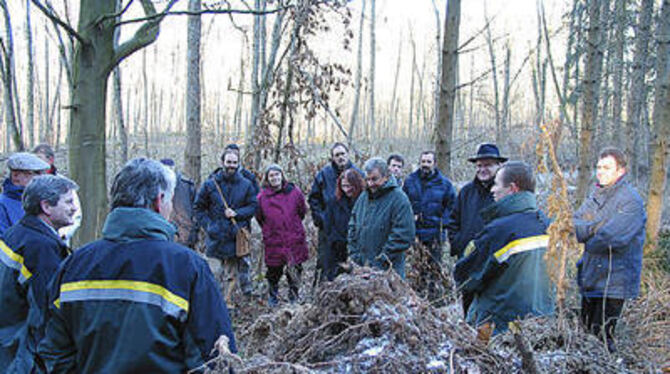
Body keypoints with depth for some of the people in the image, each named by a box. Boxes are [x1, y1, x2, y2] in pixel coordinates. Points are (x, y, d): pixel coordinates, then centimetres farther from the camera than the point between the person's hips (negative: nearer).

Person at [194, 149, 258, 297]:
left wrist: (237, 213, -11)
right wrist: (207, 225, -5)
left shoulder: (246, 184, 5)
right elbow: (198, 207, 7)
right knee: (215, 273, 0)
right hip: (216, 238, -1)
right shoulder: (210, 184, 2)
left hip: (238, 236, 1)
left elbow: (253, 206, 5)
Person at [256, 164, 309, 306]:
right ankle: (272, 297, 28)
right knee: (274, 270, 8)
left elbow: (302, 211, 12)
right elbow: (259, 217, 12)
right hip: (273, 241, 0)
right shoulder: (262, 197, -1)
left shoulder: (294, 192, -1)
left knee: (295, 270, 7)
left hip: (294, 240, 0)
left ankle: (294, 297, 24)